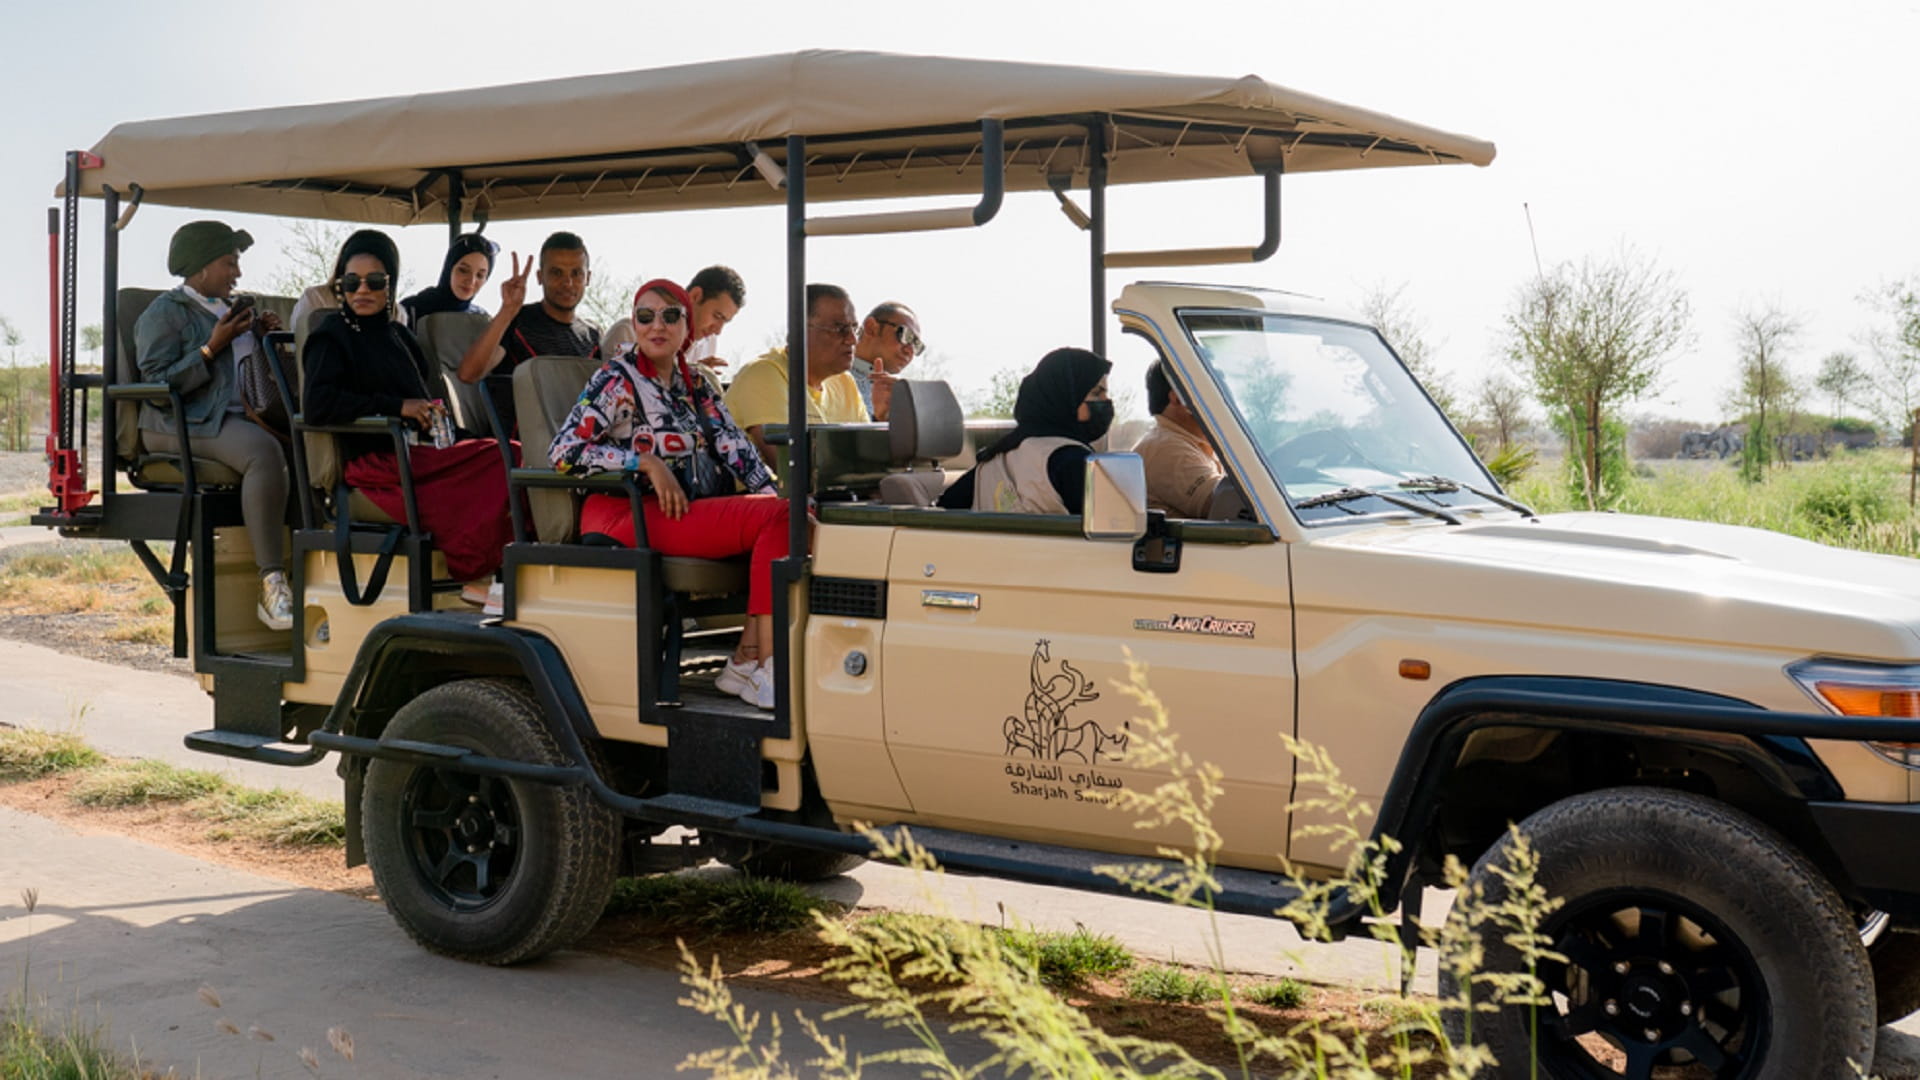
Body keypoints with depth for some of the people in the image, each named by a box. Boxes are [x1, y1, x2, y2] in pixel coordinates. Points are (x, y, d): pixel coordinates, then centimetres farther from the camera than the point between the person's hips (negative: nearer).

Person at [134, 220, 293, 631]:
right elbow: (158, 382, -13)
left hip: (241, 418, 8)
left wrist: (259, 338, 11)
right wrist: (212, 348, -17)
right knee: (264, 453, -36)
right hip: (184, 425, -8)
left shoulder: (228, 309, 26)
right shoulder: (165, 312, -1)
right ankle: (271, 585, -40)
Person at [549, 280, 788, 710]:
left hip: (693, 512, 7)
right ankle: (765, 670, -28)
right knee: (776, 518, -24)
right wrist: (648, 463, -17)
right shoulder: (617, 380, 0)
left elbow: (734, 445, 8)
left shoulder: (693, 384, 20)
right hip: (628, 515, -7)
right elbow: (564, 450, -11)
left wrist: (770, 494, -9)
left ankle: (747, 661, -18)